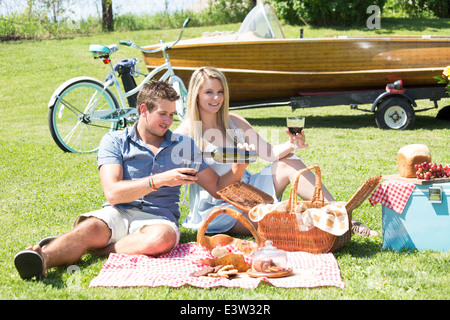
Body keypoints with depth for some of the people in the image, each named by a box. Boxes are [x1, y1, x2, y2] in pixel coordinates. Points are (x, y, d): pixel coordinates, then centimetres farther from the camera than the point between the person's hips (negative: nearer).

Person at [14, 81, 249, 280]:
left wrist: (238, 167, -4)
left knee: (163, 237, -37)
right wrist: (159, 180, -16)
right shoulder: (114, 141, 7)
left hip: (158, 217, 1)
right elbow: (112, 193, -6)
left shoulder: (184, 146, 16)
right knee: (90, 228, -36)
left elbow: (217, 187, 16)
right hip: (117, 214, 0)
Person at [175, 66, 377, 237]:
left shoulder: (233, 122, 6)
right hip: (216, 209, -5)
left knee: (289, 163, -13)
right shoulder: (185, 133, -9)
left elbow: (269, 153, 5)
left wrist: (291, 145, -17)